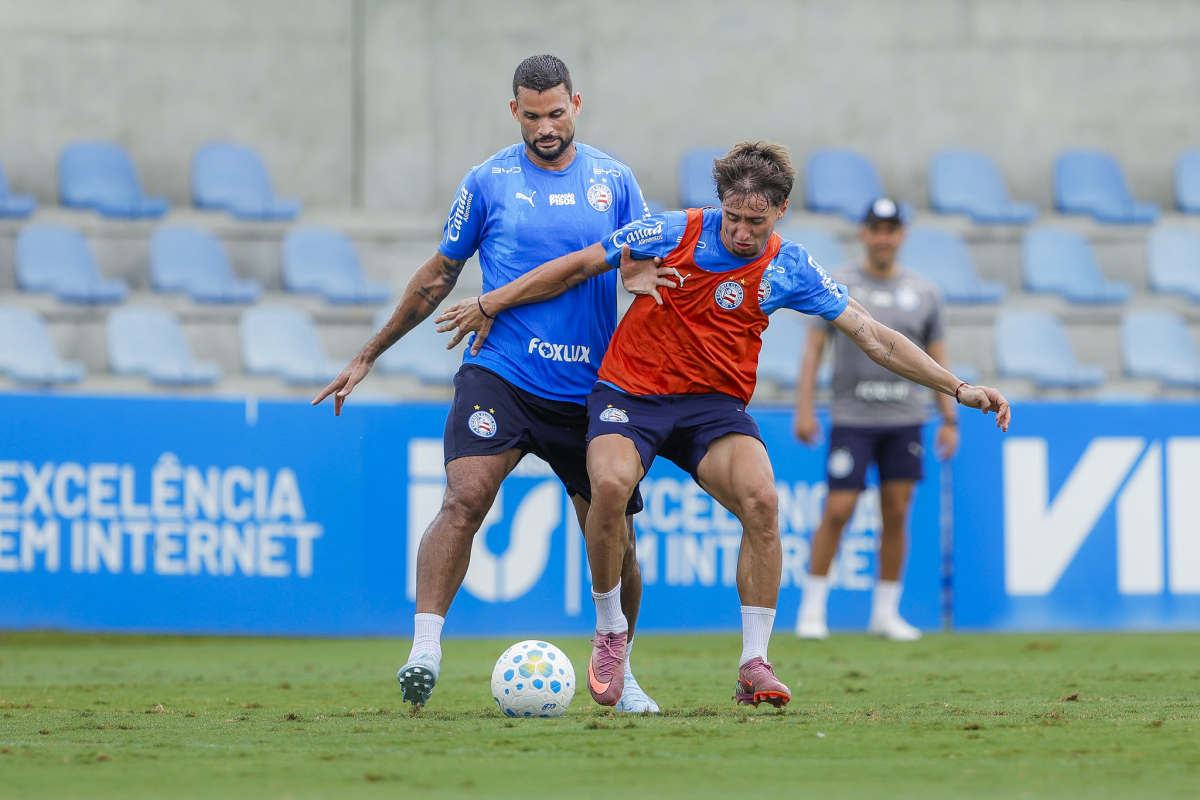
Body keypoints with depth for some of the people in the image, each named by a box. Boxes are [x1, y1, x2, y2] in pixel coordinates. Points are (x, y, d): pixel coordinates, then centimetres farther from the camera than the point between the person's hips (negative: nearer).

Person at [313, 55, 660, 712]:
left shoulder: (613, 181, 8)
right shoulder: (488, 182, 4)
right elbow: (440, 274, 13)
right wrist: (368, 355, 15)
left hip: (589, 390, 2)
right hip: (499, 374, -2)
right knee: (465, 497, -25)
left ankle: (619, 675, 26)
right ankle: (424, 650, -27)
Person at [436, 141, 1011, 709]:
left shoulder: (788, 271, -4)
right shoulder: (676, 233, -8)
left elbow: (872, 336, -1)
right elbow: (578, 267, 2)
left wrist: (958, 388, -7)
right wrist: (490, 304, 4)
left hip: (714, 405, 1)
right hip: (630, 394, -1)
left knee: (761, 500, -27)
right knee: (611, 485, -33)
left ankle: (754, 664, -16)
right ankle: (609, 629, -7)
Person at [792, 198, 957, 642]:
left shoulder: (923, 293, 9)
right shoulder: (836, 286, 2)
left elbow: (937, 360, 13)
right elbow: (813, 348, 1)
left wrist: (949, 419, 5)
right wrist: (804, 409, -8)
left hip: (905, 421, 2)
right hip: (851, 418, -2)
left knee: (896, 516, 2)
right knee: (837, 511, -7)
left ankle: (886, 613, 11)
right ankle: (812, 608, 4)